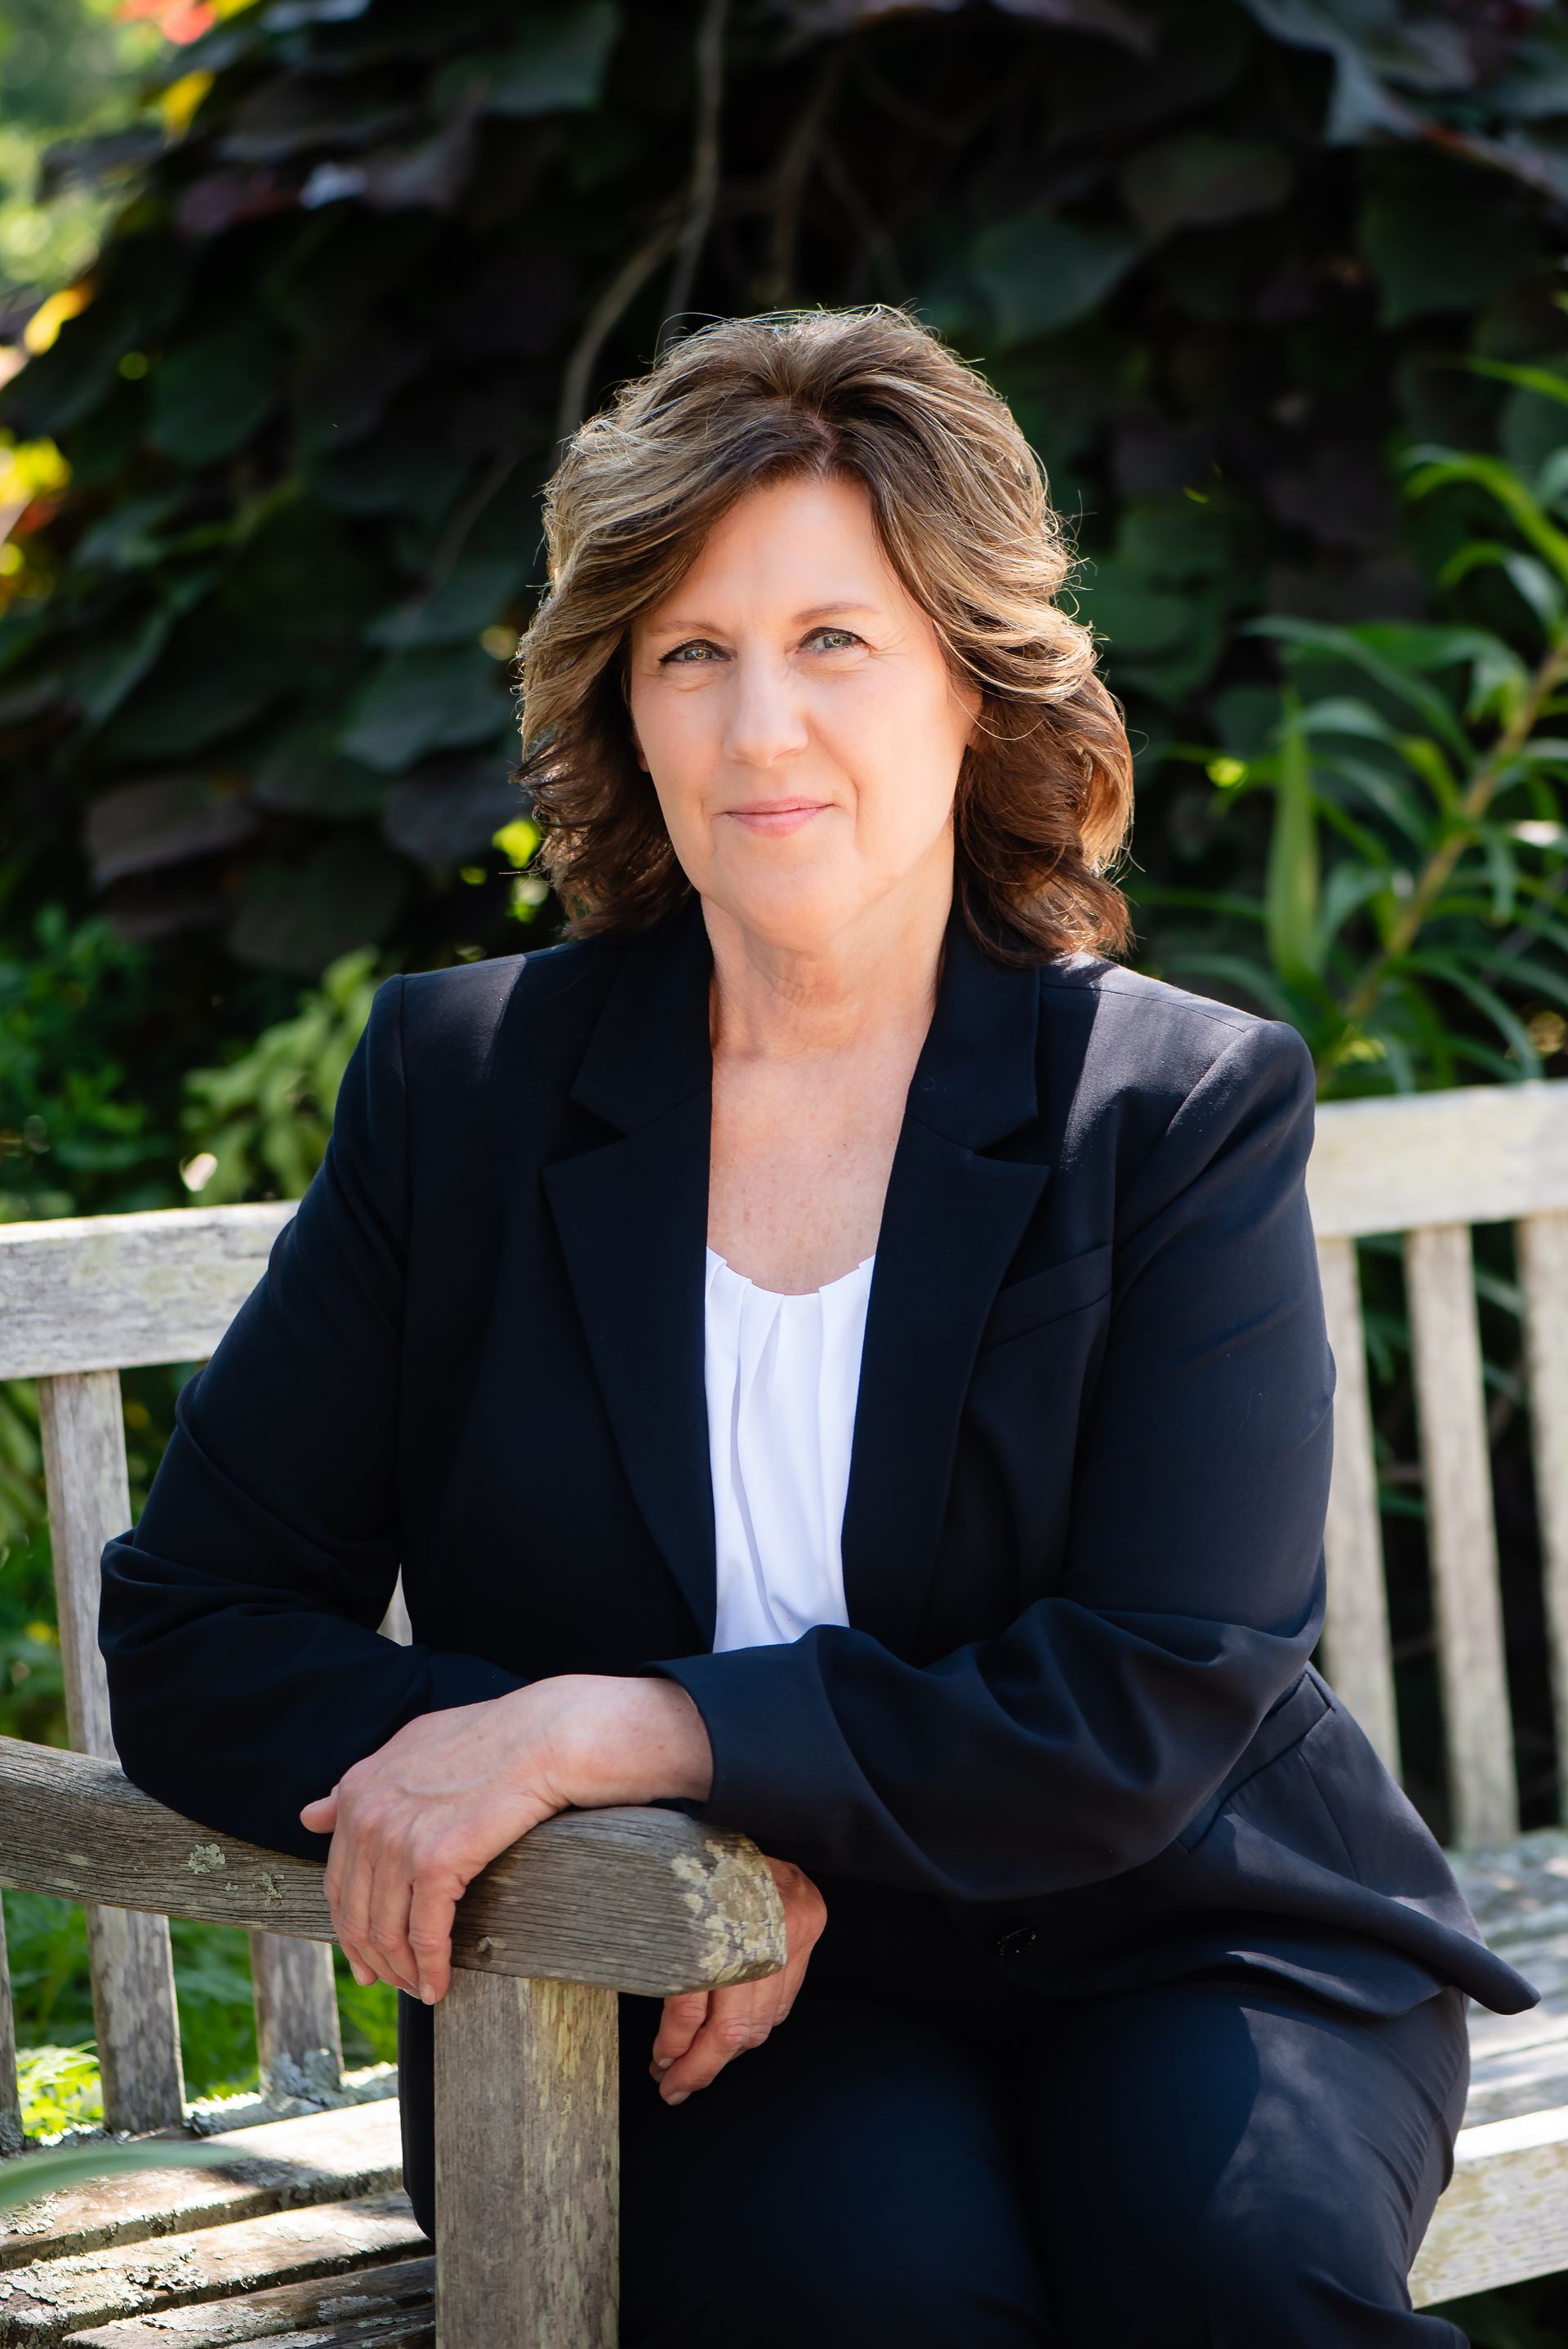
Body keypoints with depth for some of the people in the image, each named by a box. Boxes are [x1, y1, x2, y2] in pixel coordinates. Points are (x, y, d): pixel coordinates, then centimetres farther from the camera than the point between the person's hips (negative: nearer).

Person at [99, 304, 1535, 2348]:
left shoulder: (1186, 1107, -2)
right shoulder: (462, 1086, 2)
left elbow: (1152, 1715, -11)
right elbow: (192, 1637, 1)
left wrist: (613, 1732, -21)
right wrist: (674, 1854, -15)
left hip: (1167, 1947, 0)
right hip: (689, 2007, 0)